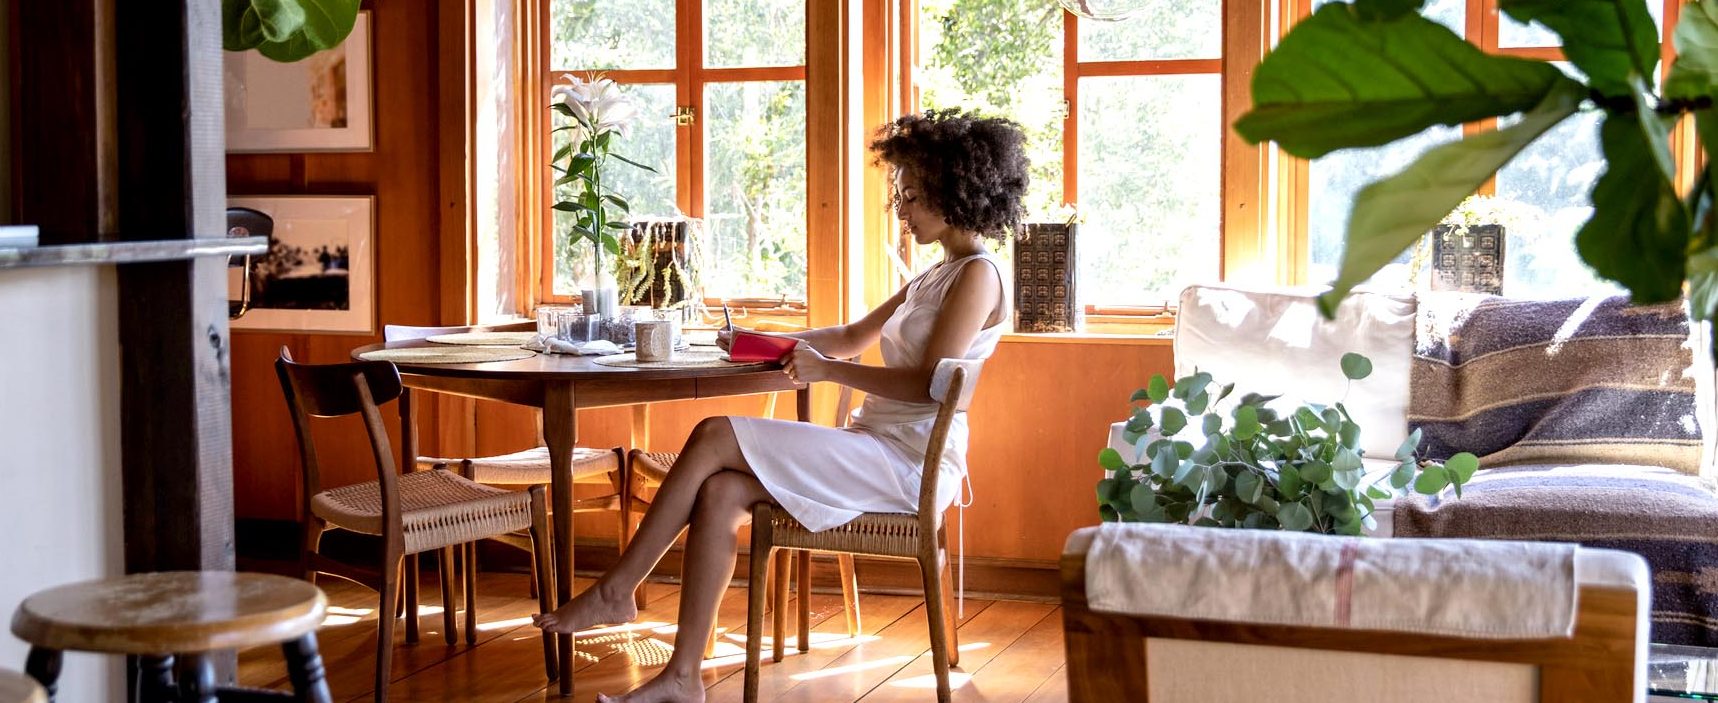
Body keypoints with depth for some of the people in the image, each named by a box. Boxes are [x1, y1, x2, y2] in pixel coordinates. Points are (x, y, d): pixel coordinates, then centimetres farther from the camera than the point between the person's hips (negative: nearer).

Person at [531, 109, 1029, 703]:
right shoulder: (934, 278, 22)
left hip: (910, 465, -9)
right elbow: (854, 336, 28)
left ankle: (615, 592, -7)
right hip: (877, 451, 9)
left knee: (714, 438, -16)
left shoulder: (977, 275, -8)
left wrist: (827, 369, -14)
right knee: (720, 493, -12)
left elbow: (930, 382, -19)